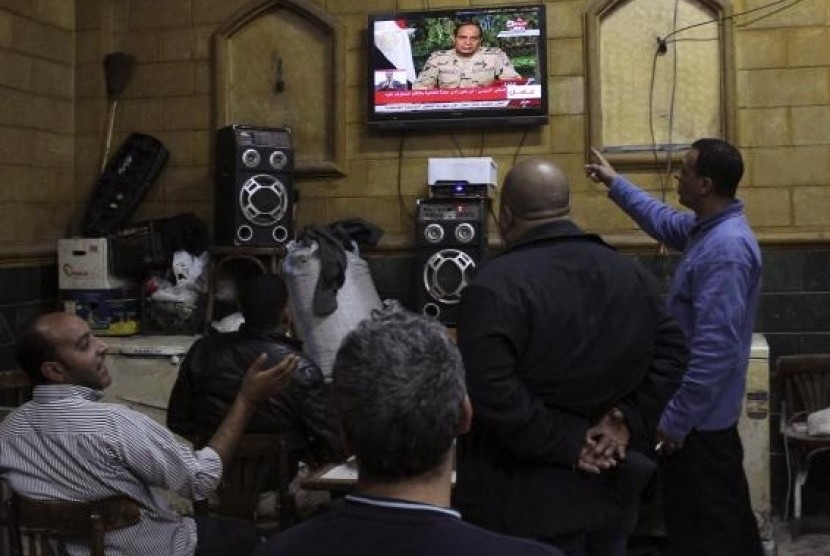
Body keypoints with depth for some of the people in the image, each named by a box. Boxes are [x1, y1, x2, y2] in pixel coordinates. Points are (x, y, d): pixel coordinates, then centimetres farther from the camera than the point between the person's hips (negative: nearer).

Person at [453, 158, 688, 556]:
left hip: (530, 498, -6)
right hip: (608, 484, 6)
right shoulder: (631, 273, 6)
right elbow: (671, 354, 6)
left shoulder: (495, 285, -17)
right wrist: (626, 420, -3)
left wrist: (566, 445, -17)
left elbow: (492, 392, -25)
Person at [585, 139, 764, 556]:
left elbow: (714, 348, -28)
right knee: (724, 521, 21)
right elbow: (664, 223, 31)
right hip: (704, 412, 10)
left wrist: (676, 420, -23)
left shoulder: (725, 249, -25)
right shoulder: (709, 228, 7)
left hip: (700, 417, -10)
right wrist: (615, 184, 35)